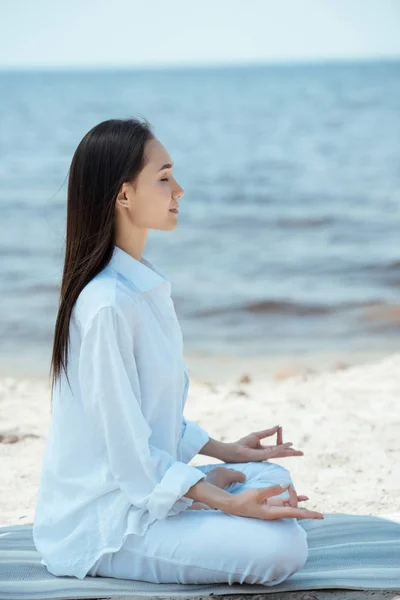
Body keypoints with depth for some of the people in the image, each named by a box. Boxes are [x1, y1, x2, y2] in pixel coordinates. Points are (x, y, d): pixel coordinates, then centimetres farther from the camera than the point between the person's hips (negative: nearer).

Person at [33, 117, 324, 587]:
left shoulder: (144, 284, 8)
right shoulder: (107, 305, -23)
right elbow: (129, 450, -21)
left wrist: (223, 451, 16)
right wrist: (227, 504, -23)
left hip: (142, 485, 10)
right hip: (98, 525, -10)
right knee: (283, 547, -22)